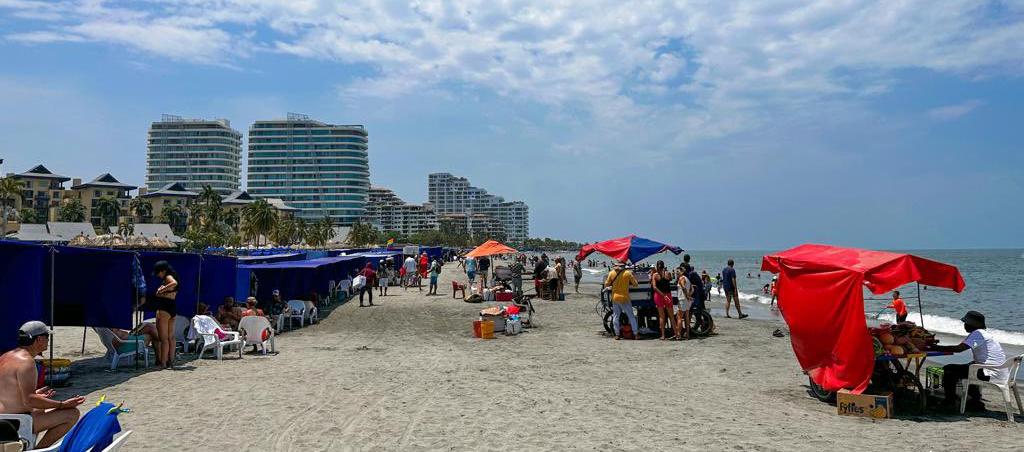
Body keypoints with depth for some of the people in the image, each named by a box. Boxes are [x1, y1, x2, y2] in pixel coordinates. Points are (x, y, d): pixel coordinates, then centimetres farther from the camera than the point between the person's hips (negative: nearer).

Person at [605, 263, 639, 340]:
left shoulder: (611, 273, -2)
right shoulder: (628, 273, -8)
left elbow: (606, 285, 2)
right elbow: (636, 284, -3)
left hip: (615, 298, 2)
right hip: (624, 298, -2)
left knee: (615, 316, 11)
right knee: (631, 316, 7)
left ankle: (617, 334, 10)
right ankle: (636, 334, 7)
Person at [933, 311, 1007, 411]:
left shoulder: (978, 333, -11)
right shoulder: (984, 333, 20)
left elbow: (958, 348, -22)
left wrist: (936, 348, -14)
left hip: (991, 374, -11)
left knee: (948, 369, -9)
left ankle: (950, 402, 0)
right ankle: (975, 402, 30)